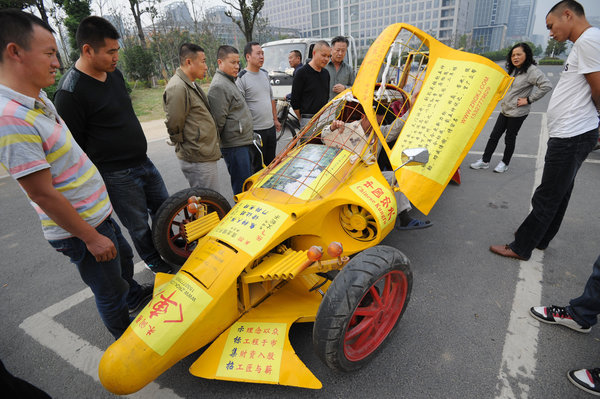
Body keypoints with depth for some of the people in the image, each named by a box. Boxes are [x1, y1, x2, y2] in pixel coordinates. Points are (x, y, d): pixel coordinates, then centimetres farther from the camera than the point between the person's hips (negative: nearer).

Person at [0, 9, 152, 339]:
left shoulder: (38, 98, 4)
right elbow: (41, 193, -25)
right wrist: (91, 237, -19)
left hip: (96, 213, 10)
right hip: (78, 230, -9)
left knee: (124, 257, 31)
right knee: (110, 293, 11)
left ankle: (134, 296, 59)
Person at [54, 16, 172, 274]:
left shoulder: (114, 73, 6)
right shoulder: (70, 92, -19)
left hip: (143, 162, 8)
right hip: (117, 176, -8)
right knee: (139, 225, 7)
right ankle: (153, 261, 32)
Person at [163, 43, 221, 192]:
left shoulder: (192, 84, 16)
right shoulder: (177, 88, -17)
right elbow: (174, 125, -17)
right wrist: (184, 148, -3)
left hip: (205, 157, 10)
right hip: (197, 161, -10)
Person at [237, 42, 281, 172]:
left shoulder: (265, 74, 13)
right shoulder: (241, 78, -12)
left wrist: (275, 119, 20)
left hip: (271, 127, 7)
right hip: (255, 131, -7)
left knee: (271, 163, 17)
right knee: (257, 167, 3)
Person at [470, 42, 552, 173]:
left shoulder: (531, 70, -13)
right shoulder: (513, 70, 13)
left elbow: (546, 85, -22)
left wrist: (529, 100, -19)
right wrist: (503, 97, 11)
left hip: (518, 112, -7)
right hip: (505, 109, 7)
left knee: (510, 138, 4)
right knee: (494, 135, 6)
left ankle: (505, 163, 18)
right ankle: (485, 161, 12)